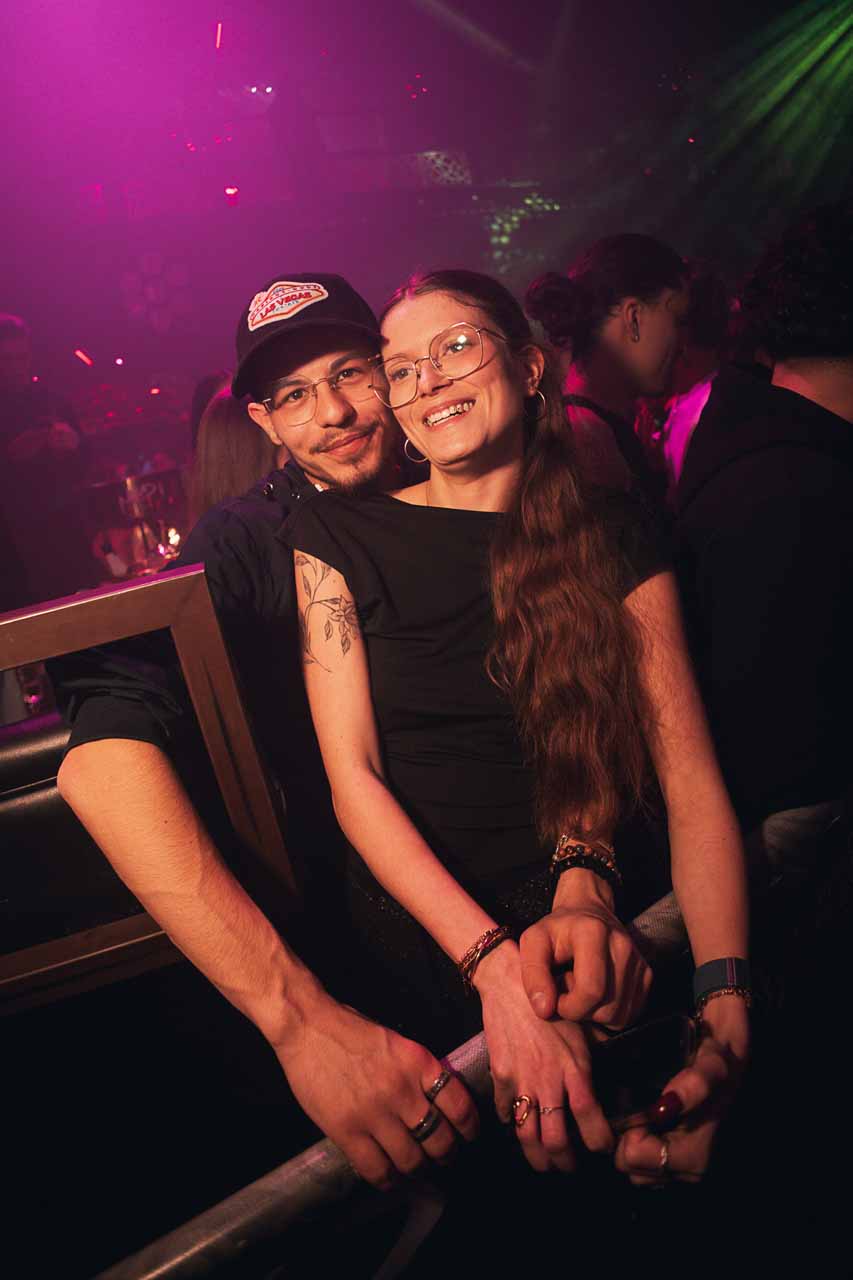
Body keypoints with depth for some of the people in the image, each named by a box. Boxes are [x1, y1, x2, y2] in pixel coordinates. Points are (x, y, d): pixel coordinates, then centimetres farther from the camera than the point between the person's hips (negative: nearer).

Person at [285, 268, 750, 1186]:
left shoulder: (613, 537, 2)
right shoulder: (337, 536, 0)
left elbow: (692, 778, -5)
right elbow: (353, 777, -7)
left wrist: (727, 1003, -21)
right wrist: (494, 964, -21)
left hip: (590, 924, 1)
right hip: (413, 941, 0)